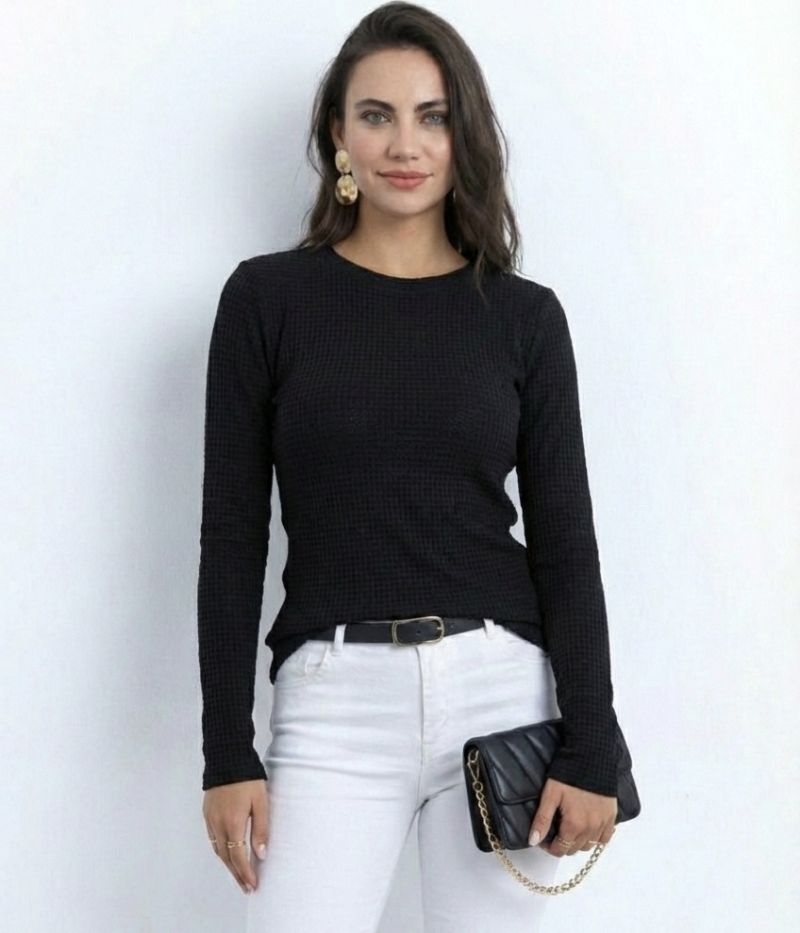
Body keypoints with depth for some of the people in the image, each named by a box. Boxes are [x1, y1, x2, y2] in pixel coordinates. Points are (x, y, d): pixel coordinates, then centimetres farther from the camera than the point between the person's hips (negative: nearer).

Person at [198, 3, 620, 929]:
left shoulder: (524, 315, 5)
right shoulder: (267, 296, 1)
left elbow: (564, 540, 5)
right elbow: (232, 535, 1)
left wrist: (590, 746, -1)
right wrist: (228, 749, -3)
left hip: (502, 688, 1)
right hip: (334, 701, -1)